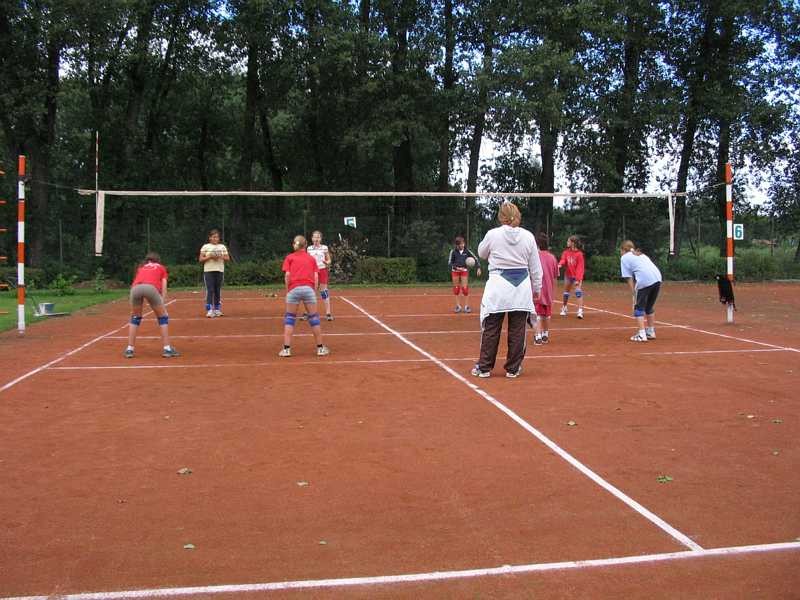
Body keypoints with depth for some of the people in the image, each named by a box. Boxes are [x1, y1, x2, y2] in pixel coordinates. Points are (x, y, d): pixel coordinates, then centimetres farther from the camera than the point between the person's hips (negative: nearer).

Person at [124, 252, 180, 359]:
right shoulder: (161, 268, 33)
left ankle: (129, 349, 21)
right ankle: (167, 349, 11)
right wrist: (162, 304, 16)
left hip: (136, 288, 3)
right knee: (163, 317, 16)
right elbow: (163, 288, 19)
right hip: (151, 287, -3)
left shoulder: (140, 268, 40)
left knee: (135, 318, 25)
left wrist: (133, 308, 42)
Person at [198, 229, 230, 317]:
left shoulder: (222, 247, 11)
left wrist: (221, 257, -11)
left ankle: (217, 309, 13)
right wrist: (209, 257, -14)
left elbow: (228, 258, 9)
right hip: (208, 271, -3)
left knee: (218, 290, 5)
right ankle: (209, 310, -11)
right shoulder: (205, 247, 4)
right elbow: (200, 259, 1)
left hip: (220, 271, 3)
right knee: (210, 290, -10)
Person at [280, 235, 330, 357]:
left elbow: (287, 275, 1)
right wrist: (314, 291, 13)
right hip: (309, 288, 1)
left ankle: (286, 349, 3)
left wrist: (287, 290, 9)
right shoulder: (311, 258, 17)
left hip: (294, 289, -1)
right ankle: (320, 348, 12)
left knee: (289, 318, 9)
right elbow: (316, 277, 8)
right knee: (313, 317, 9)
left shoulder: (289, 258, 13)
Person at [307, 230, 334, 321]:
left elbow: (329, 260, 4)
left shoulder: (324, 248, 0)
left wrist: (327, 263, -17)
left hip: (322, 270, -3)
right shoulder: (309, 248, 7)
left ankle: (328, 313, -4)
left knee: (324, 290, -5)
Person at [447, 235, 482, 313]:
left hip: (464, 270, 0)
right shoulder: (453, 251, -10)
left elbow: (475, 258, -5)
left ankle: (466, 306, -1)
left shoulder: (467, 251, -9)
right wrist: (456, 267, -22)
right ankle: (458, 306, 11)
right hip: (455, 271, 0)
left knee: (465, 288, -6)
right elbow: (449, 263, -7)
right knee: (456, 288, 4)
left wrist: (479, 268, -16)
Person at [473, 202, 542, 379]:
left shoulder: (493, 234, -5)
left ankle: (484, 367, 12)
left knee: (491, 329, 6)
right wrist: (536, 289, 16)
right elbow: (535, 267, 6)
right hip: (522, 287, 2)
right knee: (517, 330, 8)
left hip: (498, 286, -2)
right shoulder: (528, 236, 0)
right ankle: (513, 368, 14)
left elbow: (482, 254, 14)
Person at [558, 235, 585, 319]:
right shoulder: (566, 252, 1)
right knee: (566, 292, 15)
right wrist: (560, 265, -36)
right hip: (568, 275, 5)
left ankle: (580, 311, -21)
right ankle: (564, 308, 34)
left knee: (578, 291, -18)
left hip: (577, 276, -5)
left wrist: (578, 279, -23)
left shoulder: (579, 254, -14)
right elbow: (563, 260, -11)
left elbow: (580, 267, -17)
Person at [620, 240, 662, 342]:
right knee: (650, 306, 22)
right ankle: (651, 332, 31)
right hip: (657, 278, 7)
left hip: (644, 281, -7)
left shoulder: (624, 258, 11)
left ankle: (642, 334, -3)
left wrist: (634, 295, 5)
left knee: (638, 307, 5)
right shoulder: (641, 255, 31)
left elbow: (630, 279, 4)